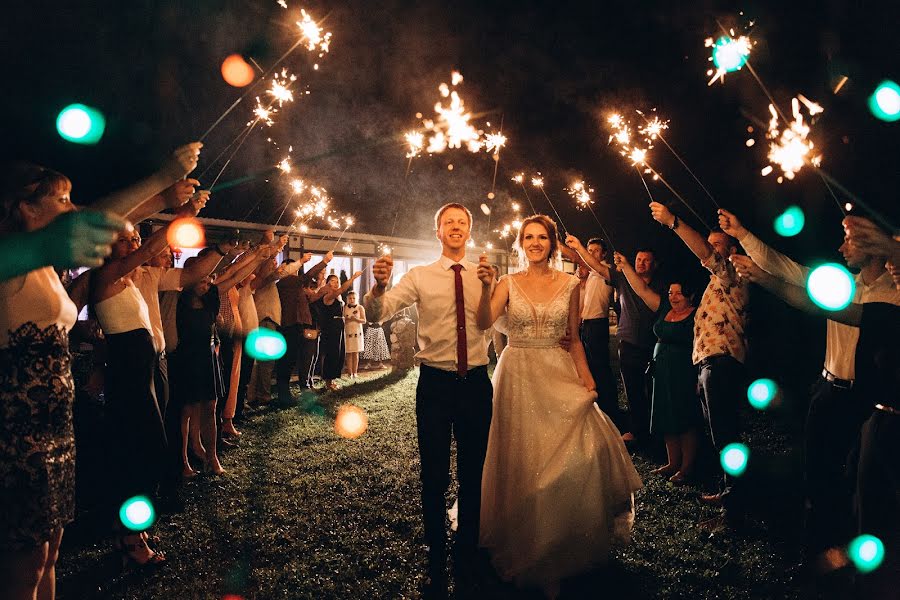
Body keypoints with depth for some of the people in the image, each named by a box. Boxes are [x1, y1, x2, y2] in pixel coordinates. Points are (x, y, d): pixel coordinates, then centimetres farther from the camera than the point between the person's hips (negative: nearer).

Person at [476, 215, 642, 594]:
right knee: (522, 461, 5)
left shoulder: (569, 284, 5)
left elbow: (574, 339, 7)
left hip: (559, 375, 1)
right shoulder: (508, 284, 2)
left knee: (575, 455, -10)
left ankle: (562, 554, 8)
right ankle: (526, 551, 24)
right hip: (519, 378, 0)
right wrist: (486, 287, -29)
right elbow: (484, 323, -14)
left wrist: (587, 379, -4)